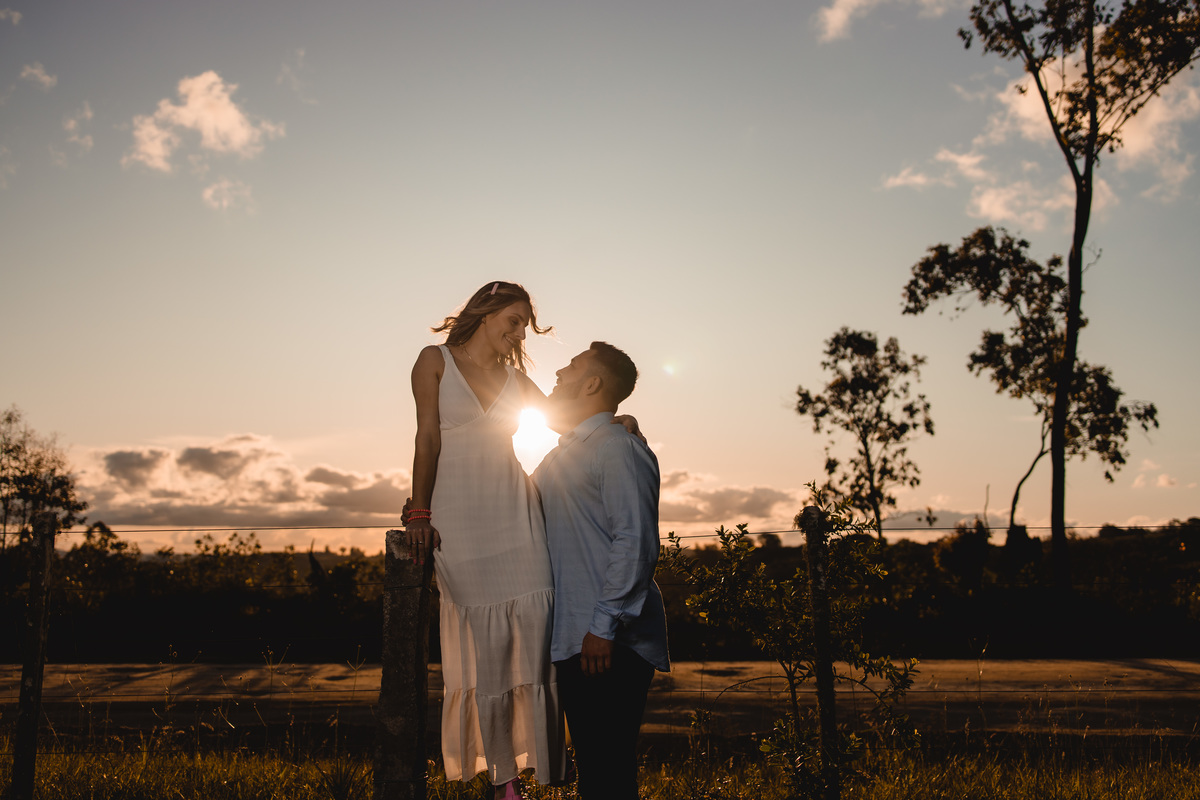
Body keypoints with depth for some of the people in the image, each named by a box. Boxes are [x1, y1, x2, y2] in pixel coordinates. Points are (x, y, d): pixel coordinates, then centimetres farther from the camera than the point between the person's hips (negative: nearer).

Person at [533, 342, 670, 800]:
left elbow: (635, 542, -17)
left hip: (611, 645, -9)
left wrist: (604, 625, -22)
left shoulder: (618, 448, -8)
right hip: (572, 641, 9)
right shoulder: (560, 457, 22)